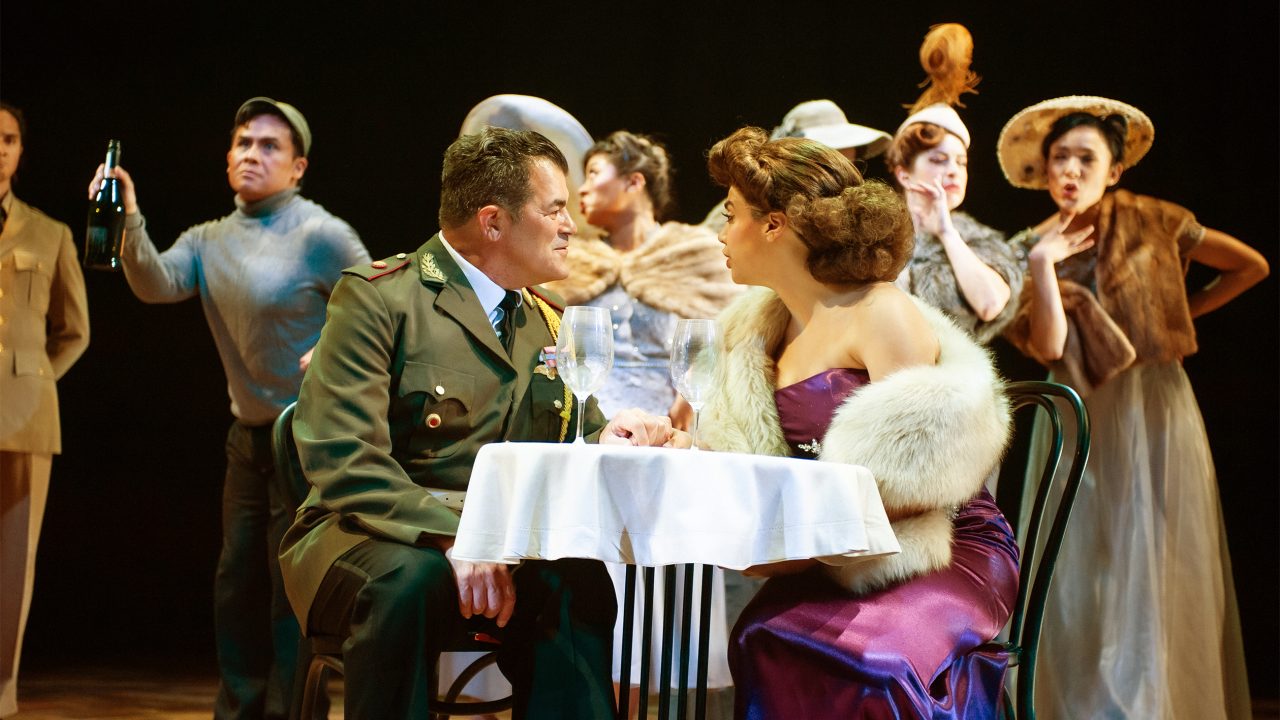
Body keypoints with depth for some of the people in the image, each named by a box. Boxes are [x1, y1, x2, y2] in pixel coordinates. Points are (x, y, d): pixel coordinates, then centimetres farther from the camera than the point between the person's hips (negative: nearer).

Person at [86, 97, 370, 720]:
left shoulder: (320, 235, -12)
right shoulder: (210, 241, 5)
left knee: (293, 592, -2)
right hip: (249, 435, 7)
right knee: (238, 587, 13)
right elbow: (156, 285, -13)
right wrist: (130, 222, -28)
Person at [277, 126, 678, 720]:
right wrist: (450, 539, -29)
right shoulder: (377, 298, -6)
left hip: (500, 546, 4)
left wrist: (608, 437, -4)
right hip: (370, 537, -4)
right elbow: (344, 460, -17)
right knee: (413, 581, -38)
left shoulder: (548, 321, 16)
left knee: (580, 583, -28)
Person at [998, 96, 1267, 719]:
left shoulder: (1150, 222, -1)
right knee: (1079, 581, 1)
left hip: (1153, 416, -2)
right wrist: (1044, 264, -14)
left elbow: (1252, 266, 9)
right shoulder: (1032, 246, 5)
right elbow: (1049, 346, -8)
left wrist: (1184, 311, 7)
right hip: (1079, 427, 2)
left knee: (1152, 575, -4)